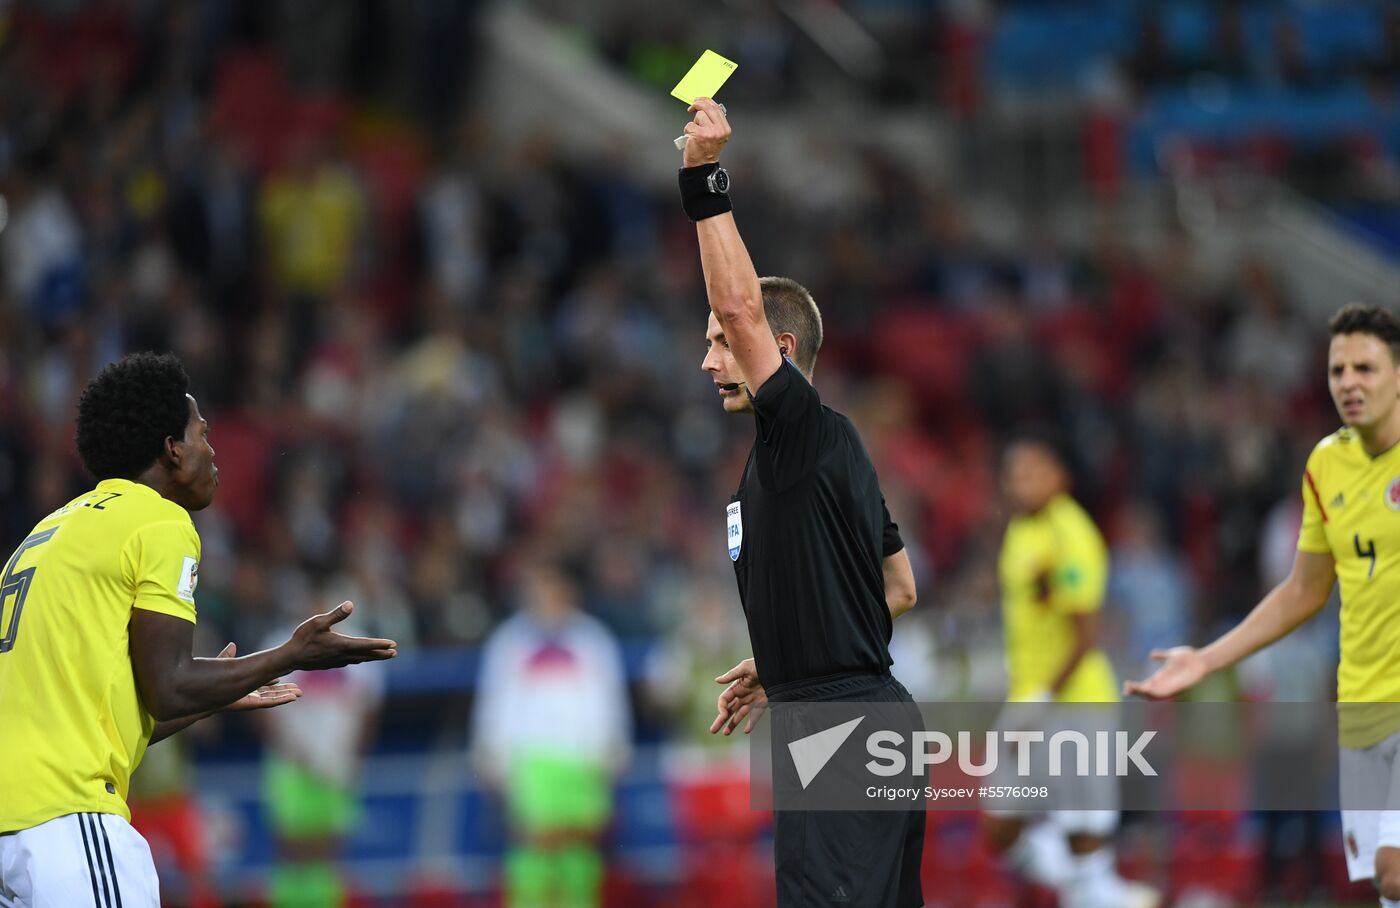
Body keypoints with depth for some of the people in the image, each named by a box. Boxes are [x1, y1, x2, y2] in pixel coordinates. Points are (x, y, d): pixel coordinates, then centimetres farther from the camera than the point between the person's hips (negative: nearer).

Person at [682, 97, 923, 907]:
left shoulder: (805, 430, -9)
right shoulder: (836, 449, 20)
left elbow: (741, 304, -21)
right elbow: (901, 589, 26)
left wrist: (706, 179, -19)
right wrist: (784, 667, 25)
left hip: (838, 738, -11)